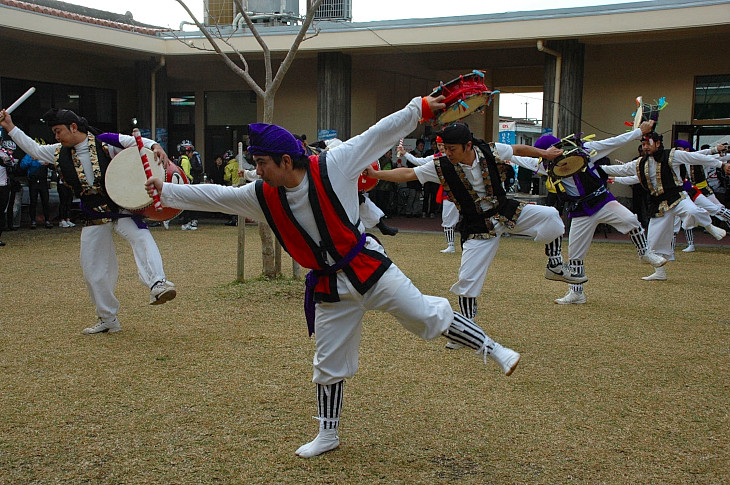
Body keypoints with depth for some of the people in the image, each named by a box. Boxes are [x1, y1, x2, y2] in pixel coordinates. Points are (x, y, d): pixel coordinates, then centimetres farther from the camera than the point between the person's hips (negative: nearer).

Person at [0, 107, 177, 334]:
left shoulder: (106, 143, -9)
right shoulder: (60, 153, 8)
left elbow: (135, 142, -15)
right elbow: (33, 149, 21)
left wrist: (155, 147, -34)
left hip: (121, 207, -5)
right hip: (93, 217, 5)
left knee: (141, 237, -35)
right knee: (92, 271, 7)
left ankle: (157, 285, -49)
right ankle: (108, 319, 20)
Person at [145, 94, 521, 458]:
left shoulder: (331, 167, -16)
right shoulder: (261, 197, -4)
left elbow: (380, 134, -12)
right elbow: (214, 195, 6)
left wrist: (421, 107, -14)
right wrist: (166, 191, 5)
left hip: (367, 267, -4)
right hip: (328, 287, 4)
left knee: (427, 316, -7)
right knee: (328, 363, 13)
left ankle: (491, 349, 15)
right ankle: (327, 436, 30)